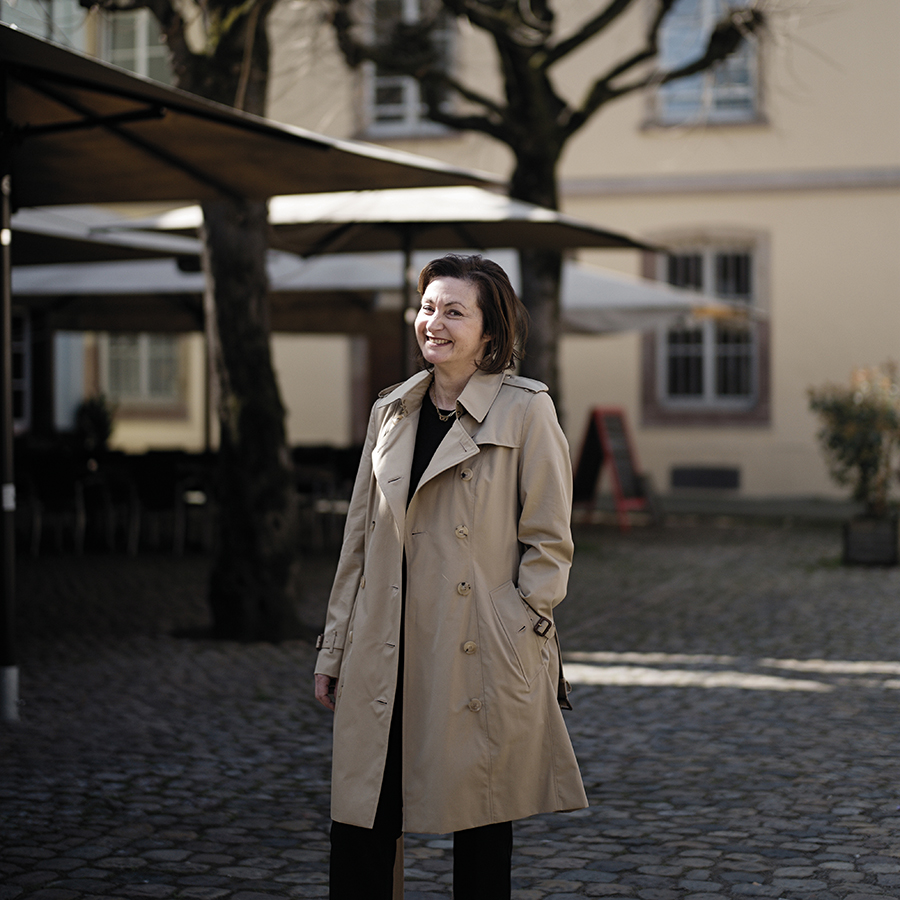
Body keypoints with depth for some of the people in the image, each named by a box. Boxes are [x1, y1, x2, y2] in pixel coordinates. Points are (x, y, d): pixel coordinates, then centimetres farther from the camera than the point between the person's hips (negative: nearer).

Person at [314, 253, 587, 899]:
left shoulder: (526, 410, -4)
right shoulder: (392, 411, 11)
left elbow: (549, 542, -3)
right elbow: (360, 539, 15)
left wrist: (520, 635, -10)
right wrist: (334, 648, 13)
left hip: (481, 655, -4)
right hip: (386, 654, 4)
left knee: (481, 824, 6)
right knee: (360, 822, 3)